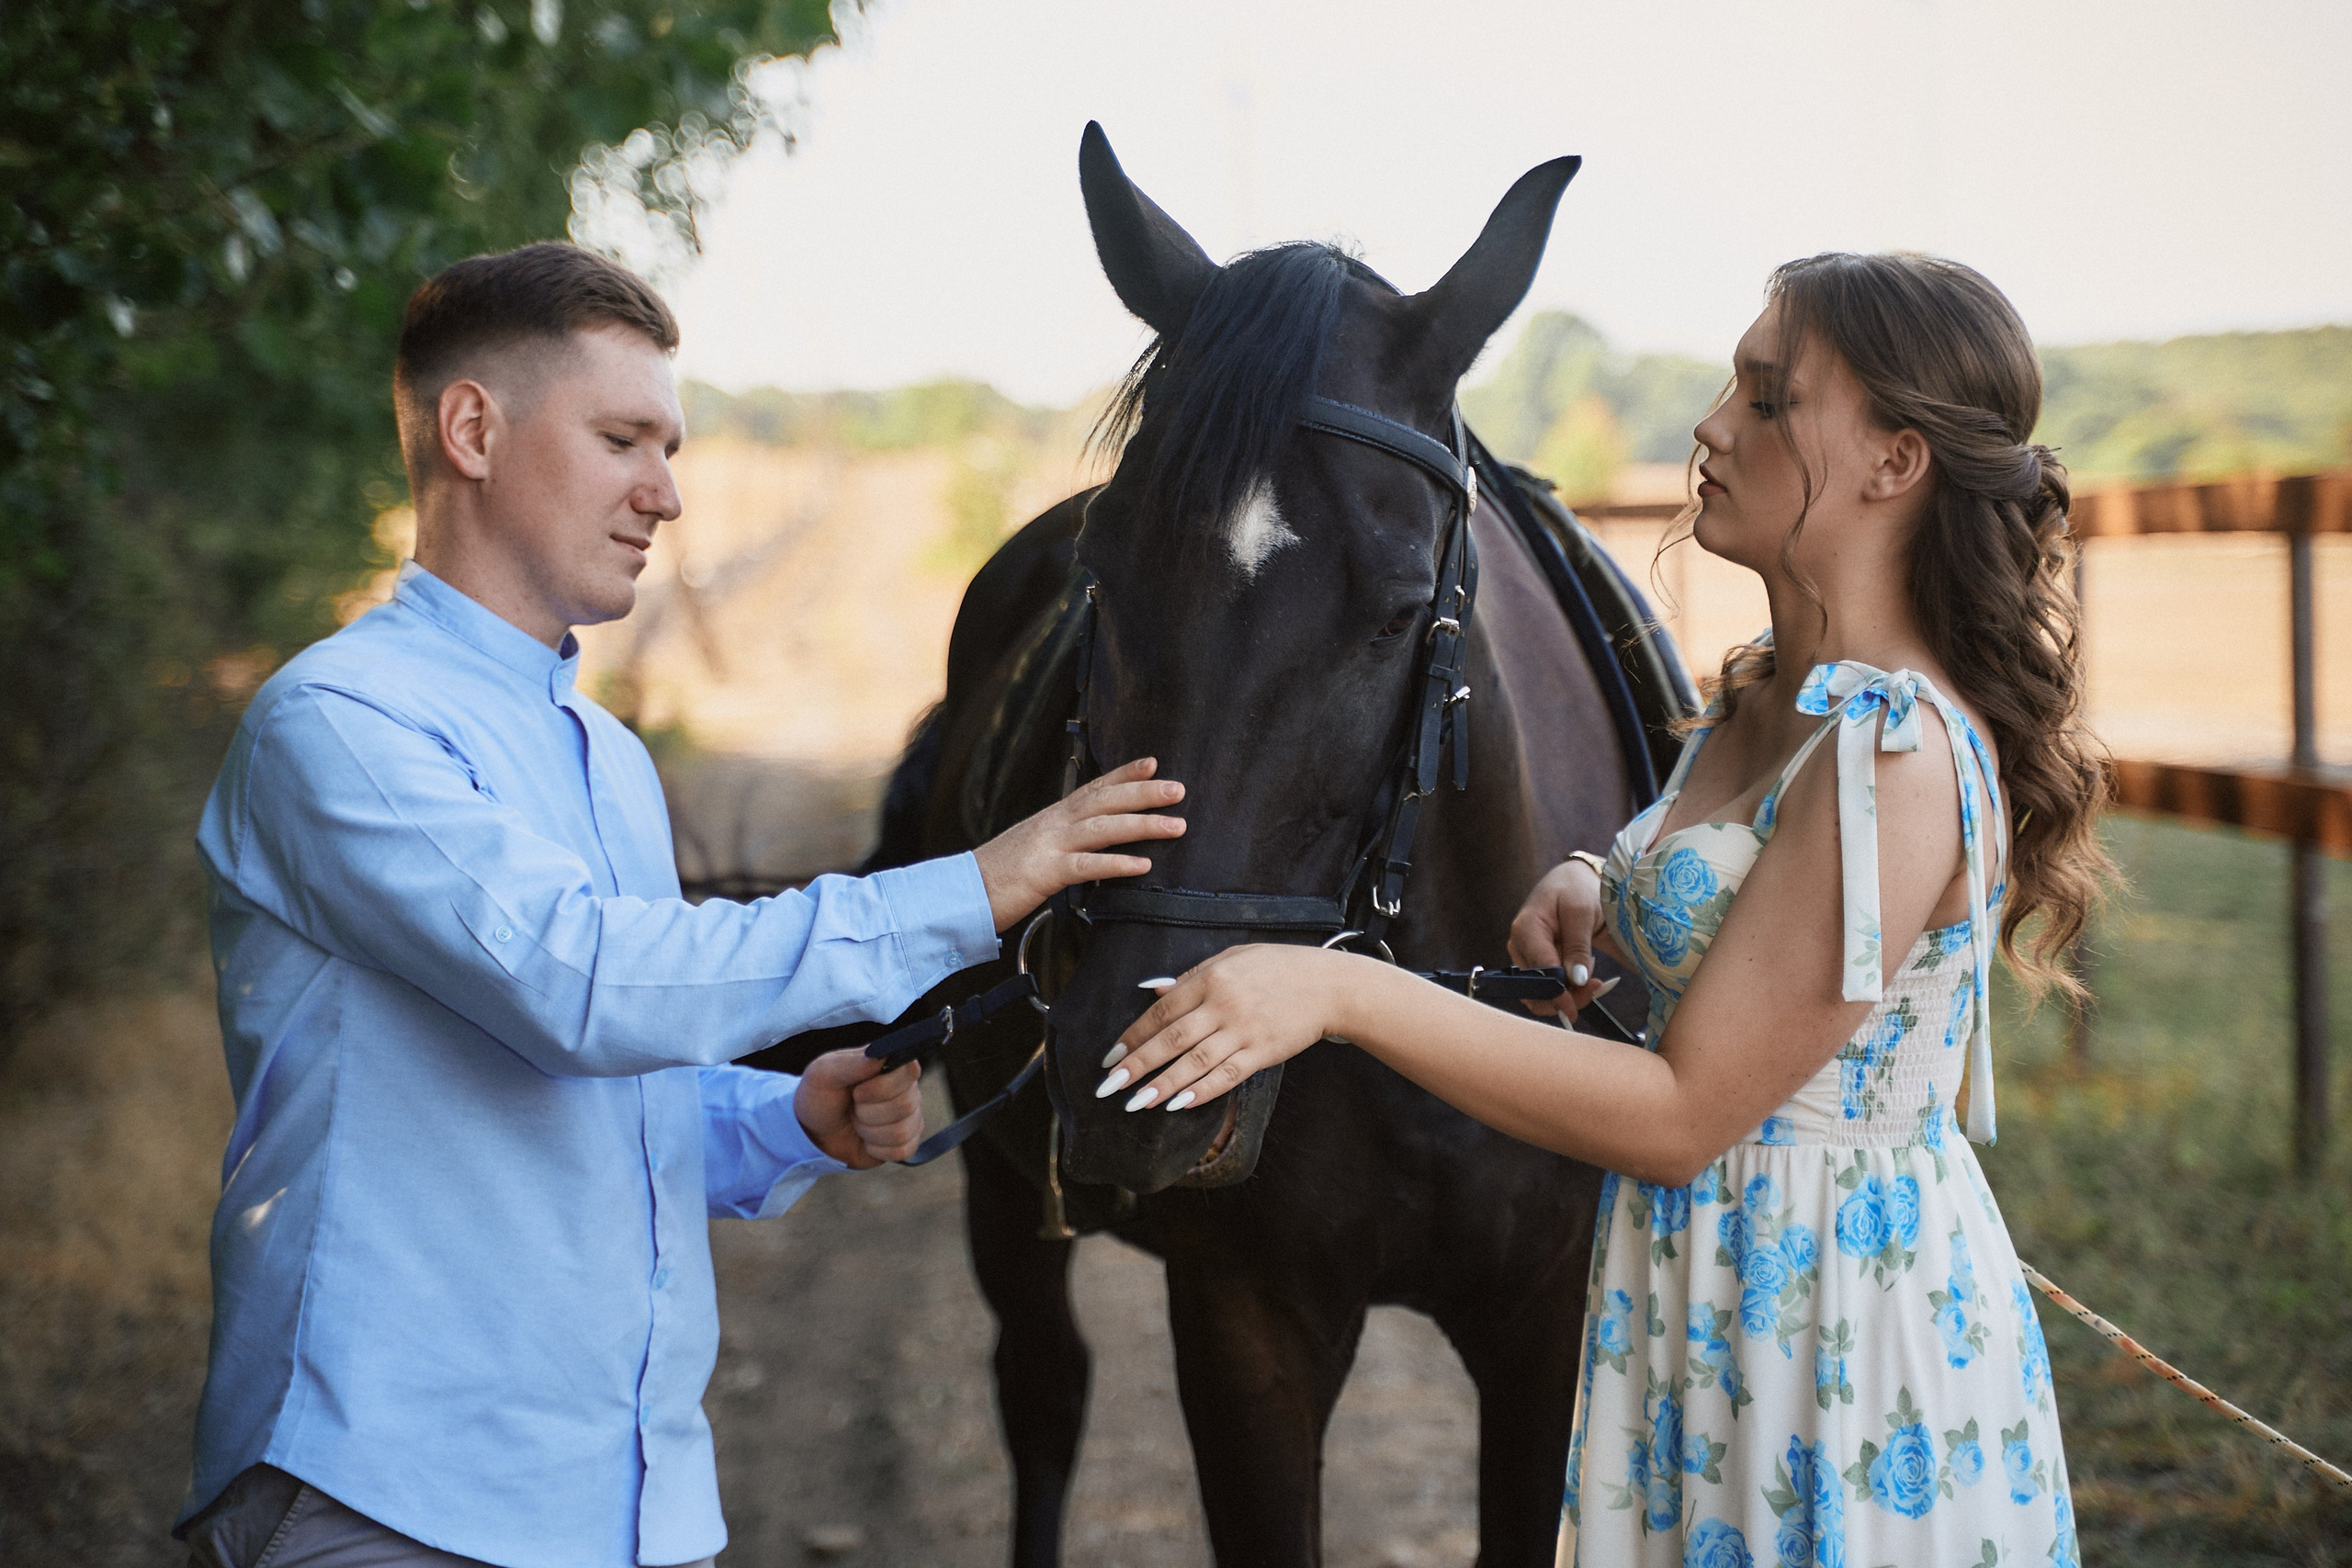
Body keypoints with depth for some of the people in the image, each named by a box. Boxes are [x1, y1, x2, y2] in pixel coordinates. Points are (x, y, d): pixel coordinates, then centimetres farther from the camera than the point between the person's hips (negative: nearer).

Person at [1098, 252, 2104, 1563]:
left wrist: (1345, 991, -28)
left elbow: (1684, 1117, -24)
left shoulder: (1897, 757, -24)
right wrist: (1597, 896, -1)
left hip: (1839, 1320, -8)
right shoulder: (1759, 696, 5)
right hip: (1699, 1296, 8)